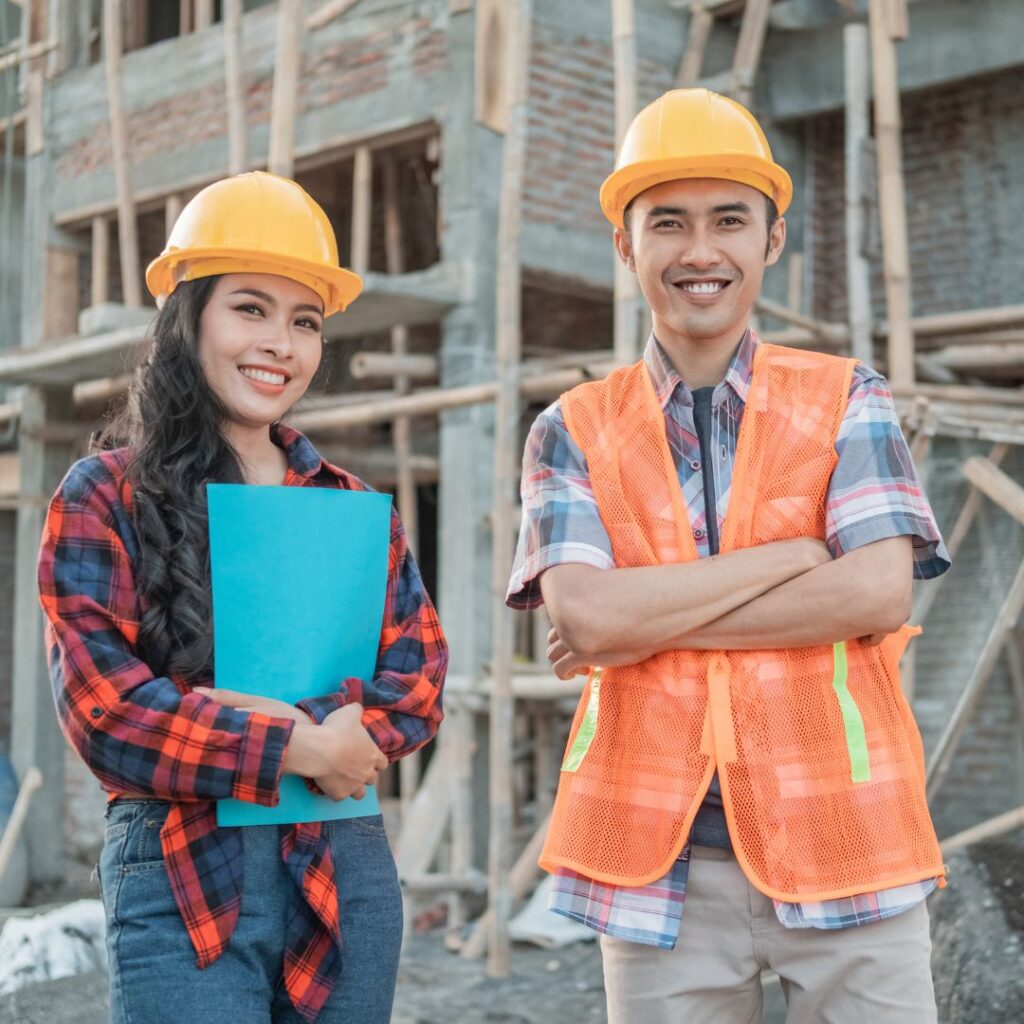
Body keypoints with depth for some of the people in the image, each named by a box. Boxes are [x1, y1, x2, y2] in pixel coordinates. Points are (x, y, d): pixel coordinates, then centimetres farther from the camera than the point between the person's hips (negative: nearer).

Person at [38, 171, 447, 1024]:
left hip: (347, 870, 4)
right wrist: (295, 749, -14)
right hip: (183, 873, -4)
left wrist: (306, 723, -14)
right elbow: (102, 707, -9)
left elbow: (419, 678, 4)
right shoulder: (105, 498, 0)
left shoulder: (353, 505, 12)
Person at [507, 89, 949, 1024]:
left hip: (845, 847, 0)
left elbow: (878, 594, -10)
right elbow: (584, 614, -11)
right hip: (659, 863, 0)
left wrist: (648, 623, -10)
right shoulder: (575, 433, 5)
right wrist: (797, 553, -10)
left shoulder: (847, 401, 5)